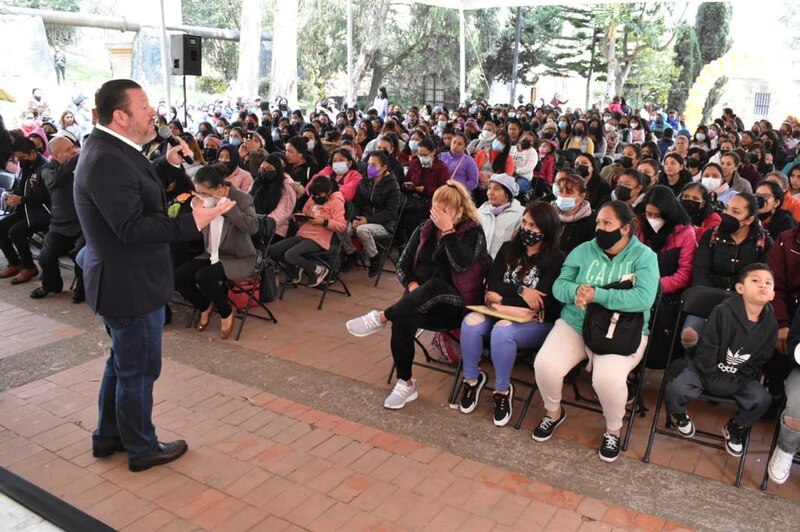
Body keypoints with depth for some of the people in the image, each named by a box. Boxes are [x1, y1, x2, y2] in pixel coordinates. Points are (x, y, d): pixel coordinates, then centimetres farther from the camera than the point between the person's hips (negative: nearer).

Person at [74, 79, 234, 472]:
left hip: (126, 281, 11)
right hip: (130, 286, -11)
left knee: (123, 362, 24)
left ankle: (108, 436, 40)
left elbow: (138, 195, 17)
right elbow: (132, 228, -31)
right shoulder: (106, 161, -25)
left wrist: (168, 164, 12)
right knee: (139, 370, 6)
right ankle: (142, 449, 25)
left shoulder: (111, 150, 7)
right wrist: (192, 223, -36)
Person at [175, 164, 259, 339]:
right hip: (212, 255, 6)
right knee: (178, 276, -15)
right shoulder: (204, 201, 0)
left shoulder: (242, 199, -14)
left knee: (203, 277, -31)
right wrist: (195, 212, -13)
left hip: (239, 258, -6)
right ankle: (205, 306, 13)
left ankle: (227, 313, -4)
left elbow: (253, 227, -29)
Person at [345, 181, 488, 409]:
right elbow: (402, 265, 9)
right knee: (403, 319, -31)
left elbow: (461, 264, -24)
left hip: (455, 304, -3)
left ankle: (380, 318, -25)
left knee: (435, 286, -38)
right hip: (422, 303, 3)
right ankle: (406, 383, -19)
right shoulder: (425, 230, 8)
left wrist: (447, 230, -22)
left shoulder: (473, 233, -4)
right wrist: (412, 284, -11)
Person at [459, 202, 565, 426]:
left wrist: (502, 297, -13)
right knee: (471, 322, -27)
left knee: (502, 331, -36)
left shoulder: (556, 260, -9)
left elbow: (540, 302, -17)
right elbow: (492, 286, -1)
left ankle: (503, 390, -12)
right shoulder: (509, 248, 7)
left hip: (537, 324, -4)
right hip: (502, 313, 5)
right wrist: (520, 290, -15)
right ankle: (472, 379, -5)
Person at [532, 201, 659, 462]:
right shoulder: (584, 250, 5)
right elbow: (559, 285, 1)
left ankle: (613, 429, 2)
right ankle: (553, 411, 13)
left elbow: (644, 298, -20)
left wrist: (597, 295, -26)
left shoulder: (644, 256, -6)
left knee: (608, 378, -31)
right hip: (575, 324, 3)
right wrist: (576, 290, -23)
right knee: (545, 365, -21)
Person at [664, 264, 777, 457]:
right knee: (675, 389, -25)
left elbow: (760, 360, 0)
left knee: (763, 399, -20)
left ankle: (735, 428, 12)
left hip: (738, 377, 4)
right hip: (706, 369, -3)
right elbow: (706, 349, -15)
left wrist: (736, 381, -11)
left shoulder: (770, 324, -7)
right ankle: (680, 415, 13)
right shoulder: (723, 312, -19)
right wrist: (713, 380, -16)